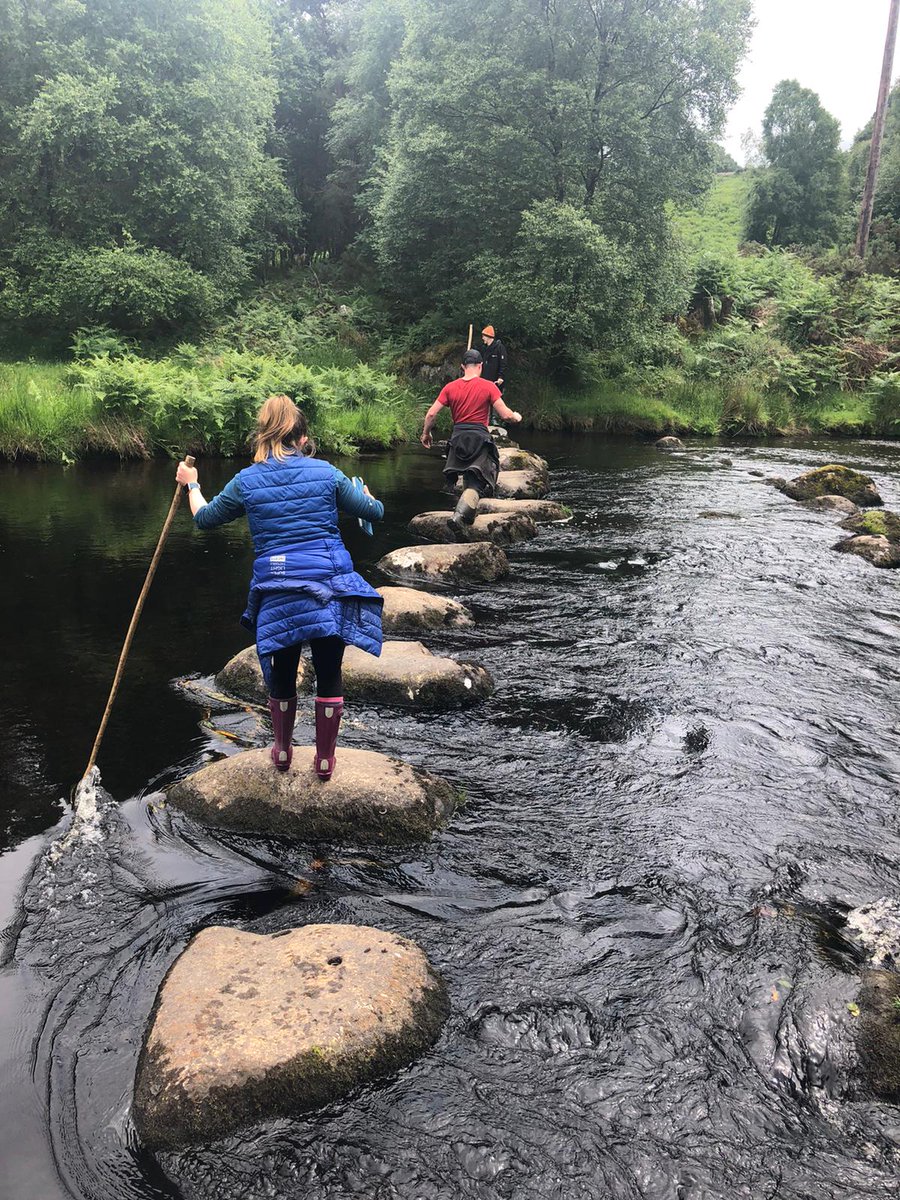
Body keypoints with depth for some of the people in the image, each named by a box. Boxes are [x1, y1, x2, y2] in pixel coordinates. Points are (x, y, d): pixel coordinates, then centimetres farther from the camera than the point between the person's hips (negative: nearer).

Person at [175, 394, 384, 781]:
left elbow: (204, 518, 18)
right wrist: (367, 495, 34)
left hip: (278, 593, 1)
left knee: (282, 675, 18)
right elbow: (374, 511, 11)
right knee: (329, 675, 10)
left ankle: (282, 752, 36)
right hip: (330, 588, -1)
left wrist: (191, 484, 36)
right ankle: (325, 759, 22)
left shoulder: (246, 482, 3)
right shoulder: (325, 472, 2)